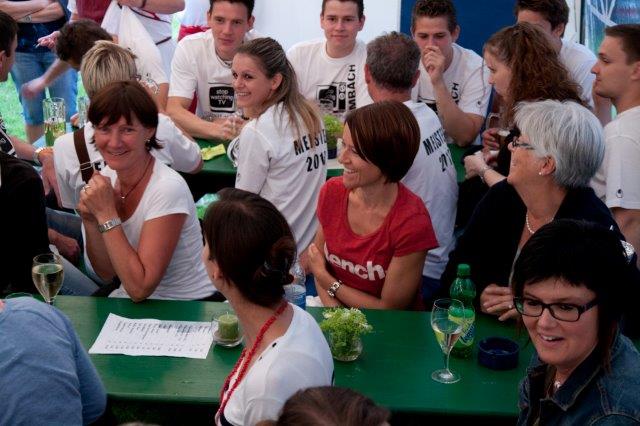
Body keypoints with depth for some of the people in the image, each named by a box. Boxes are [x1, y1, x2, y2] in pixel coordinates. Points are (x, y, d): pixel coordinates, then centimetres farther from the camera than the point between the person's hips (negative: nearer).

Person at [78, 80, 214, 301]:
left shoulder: (168, 188, -21)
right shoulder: (105, 178, -2)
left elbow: (140, 288, -23)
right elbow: (107, 273, 3)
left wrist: (106, 214, -23)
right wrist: (91, 221, -13)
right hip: (128, 300, 6)